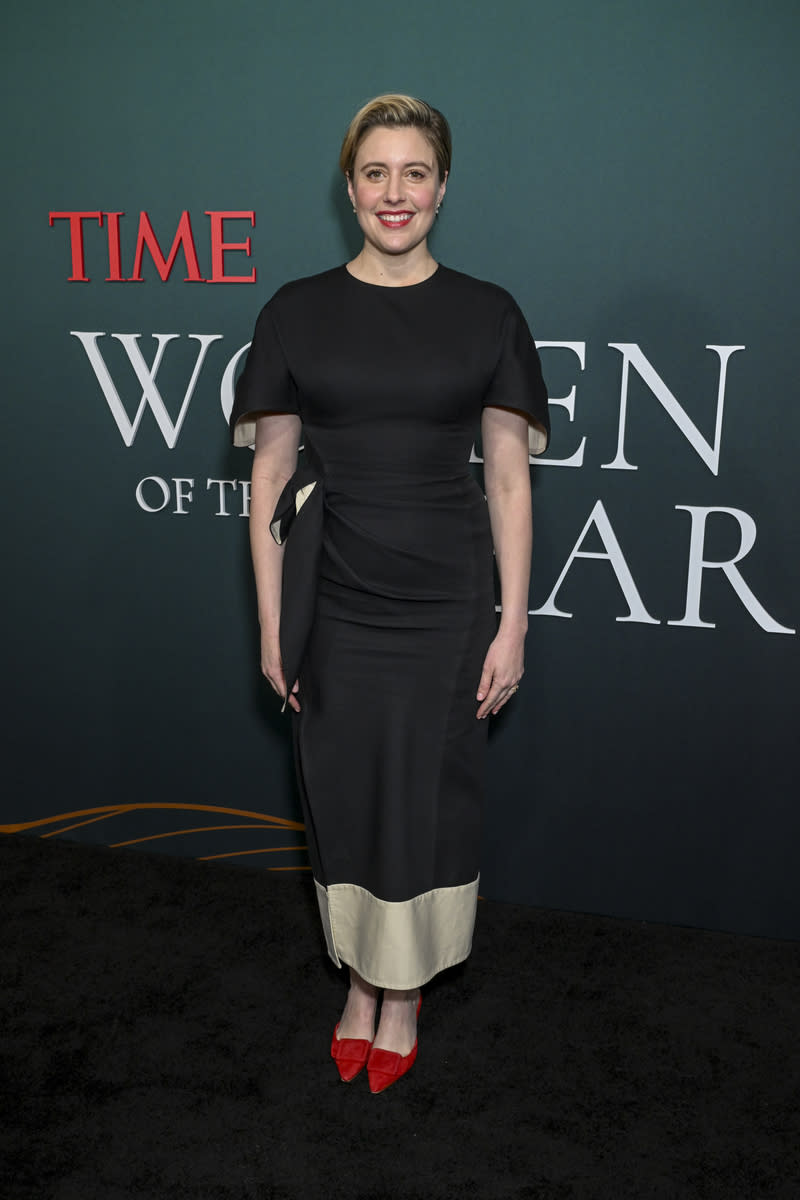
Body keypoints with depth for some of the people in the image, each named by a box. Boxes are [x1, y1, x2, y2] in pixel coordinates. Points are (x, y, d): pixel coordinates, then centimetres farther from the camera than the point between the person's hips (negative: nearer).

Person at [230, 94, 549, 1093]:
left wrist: (512, 627, -3)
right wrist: (271, 624, 0)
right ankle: (359, 980, 36)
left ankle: (405, 993, 33)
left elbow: (508, 481, 1)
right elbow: (270, 475, 3)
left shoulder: (487, 315, 1)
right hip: (333, 606, 1)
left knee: (429, 799, 9)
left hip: (446, 606, 0)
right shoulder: (297, 313, 2)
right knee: (343, 793, 12)